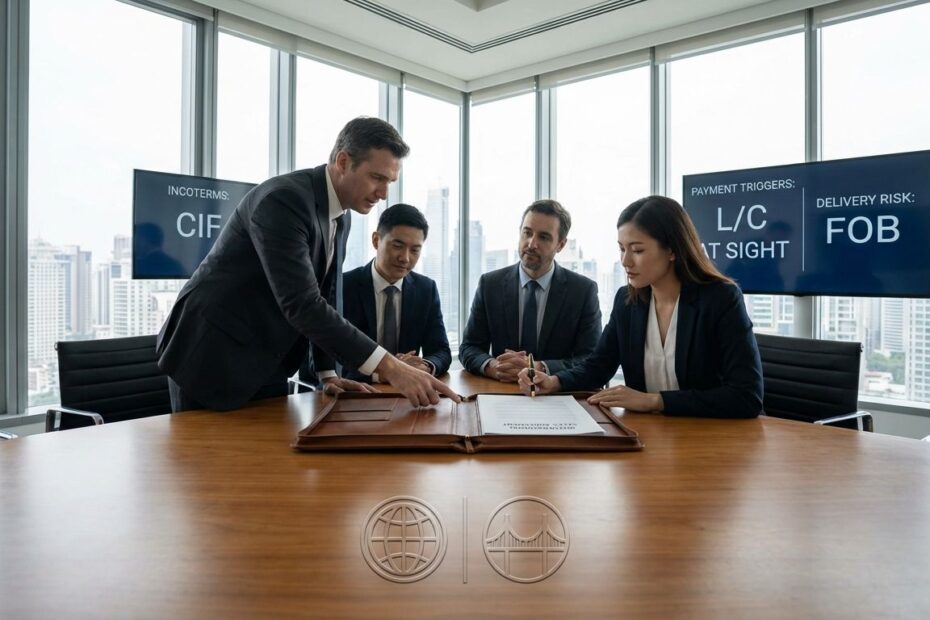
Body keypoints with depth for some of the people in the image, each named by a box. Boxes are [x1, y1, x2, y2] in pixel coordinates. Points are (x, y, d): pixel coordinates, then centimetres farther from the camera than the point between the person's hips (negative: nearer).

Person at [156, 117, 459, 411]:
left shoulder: (341, 215, 3)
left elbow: (324, 297, 10)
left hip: (266, 363, 8)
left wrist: (329, 373, 3)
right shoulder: (283, 199, -25)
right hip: (212, 356, -8)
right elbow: (301, 305, -33)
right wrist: (388, 366, -37)